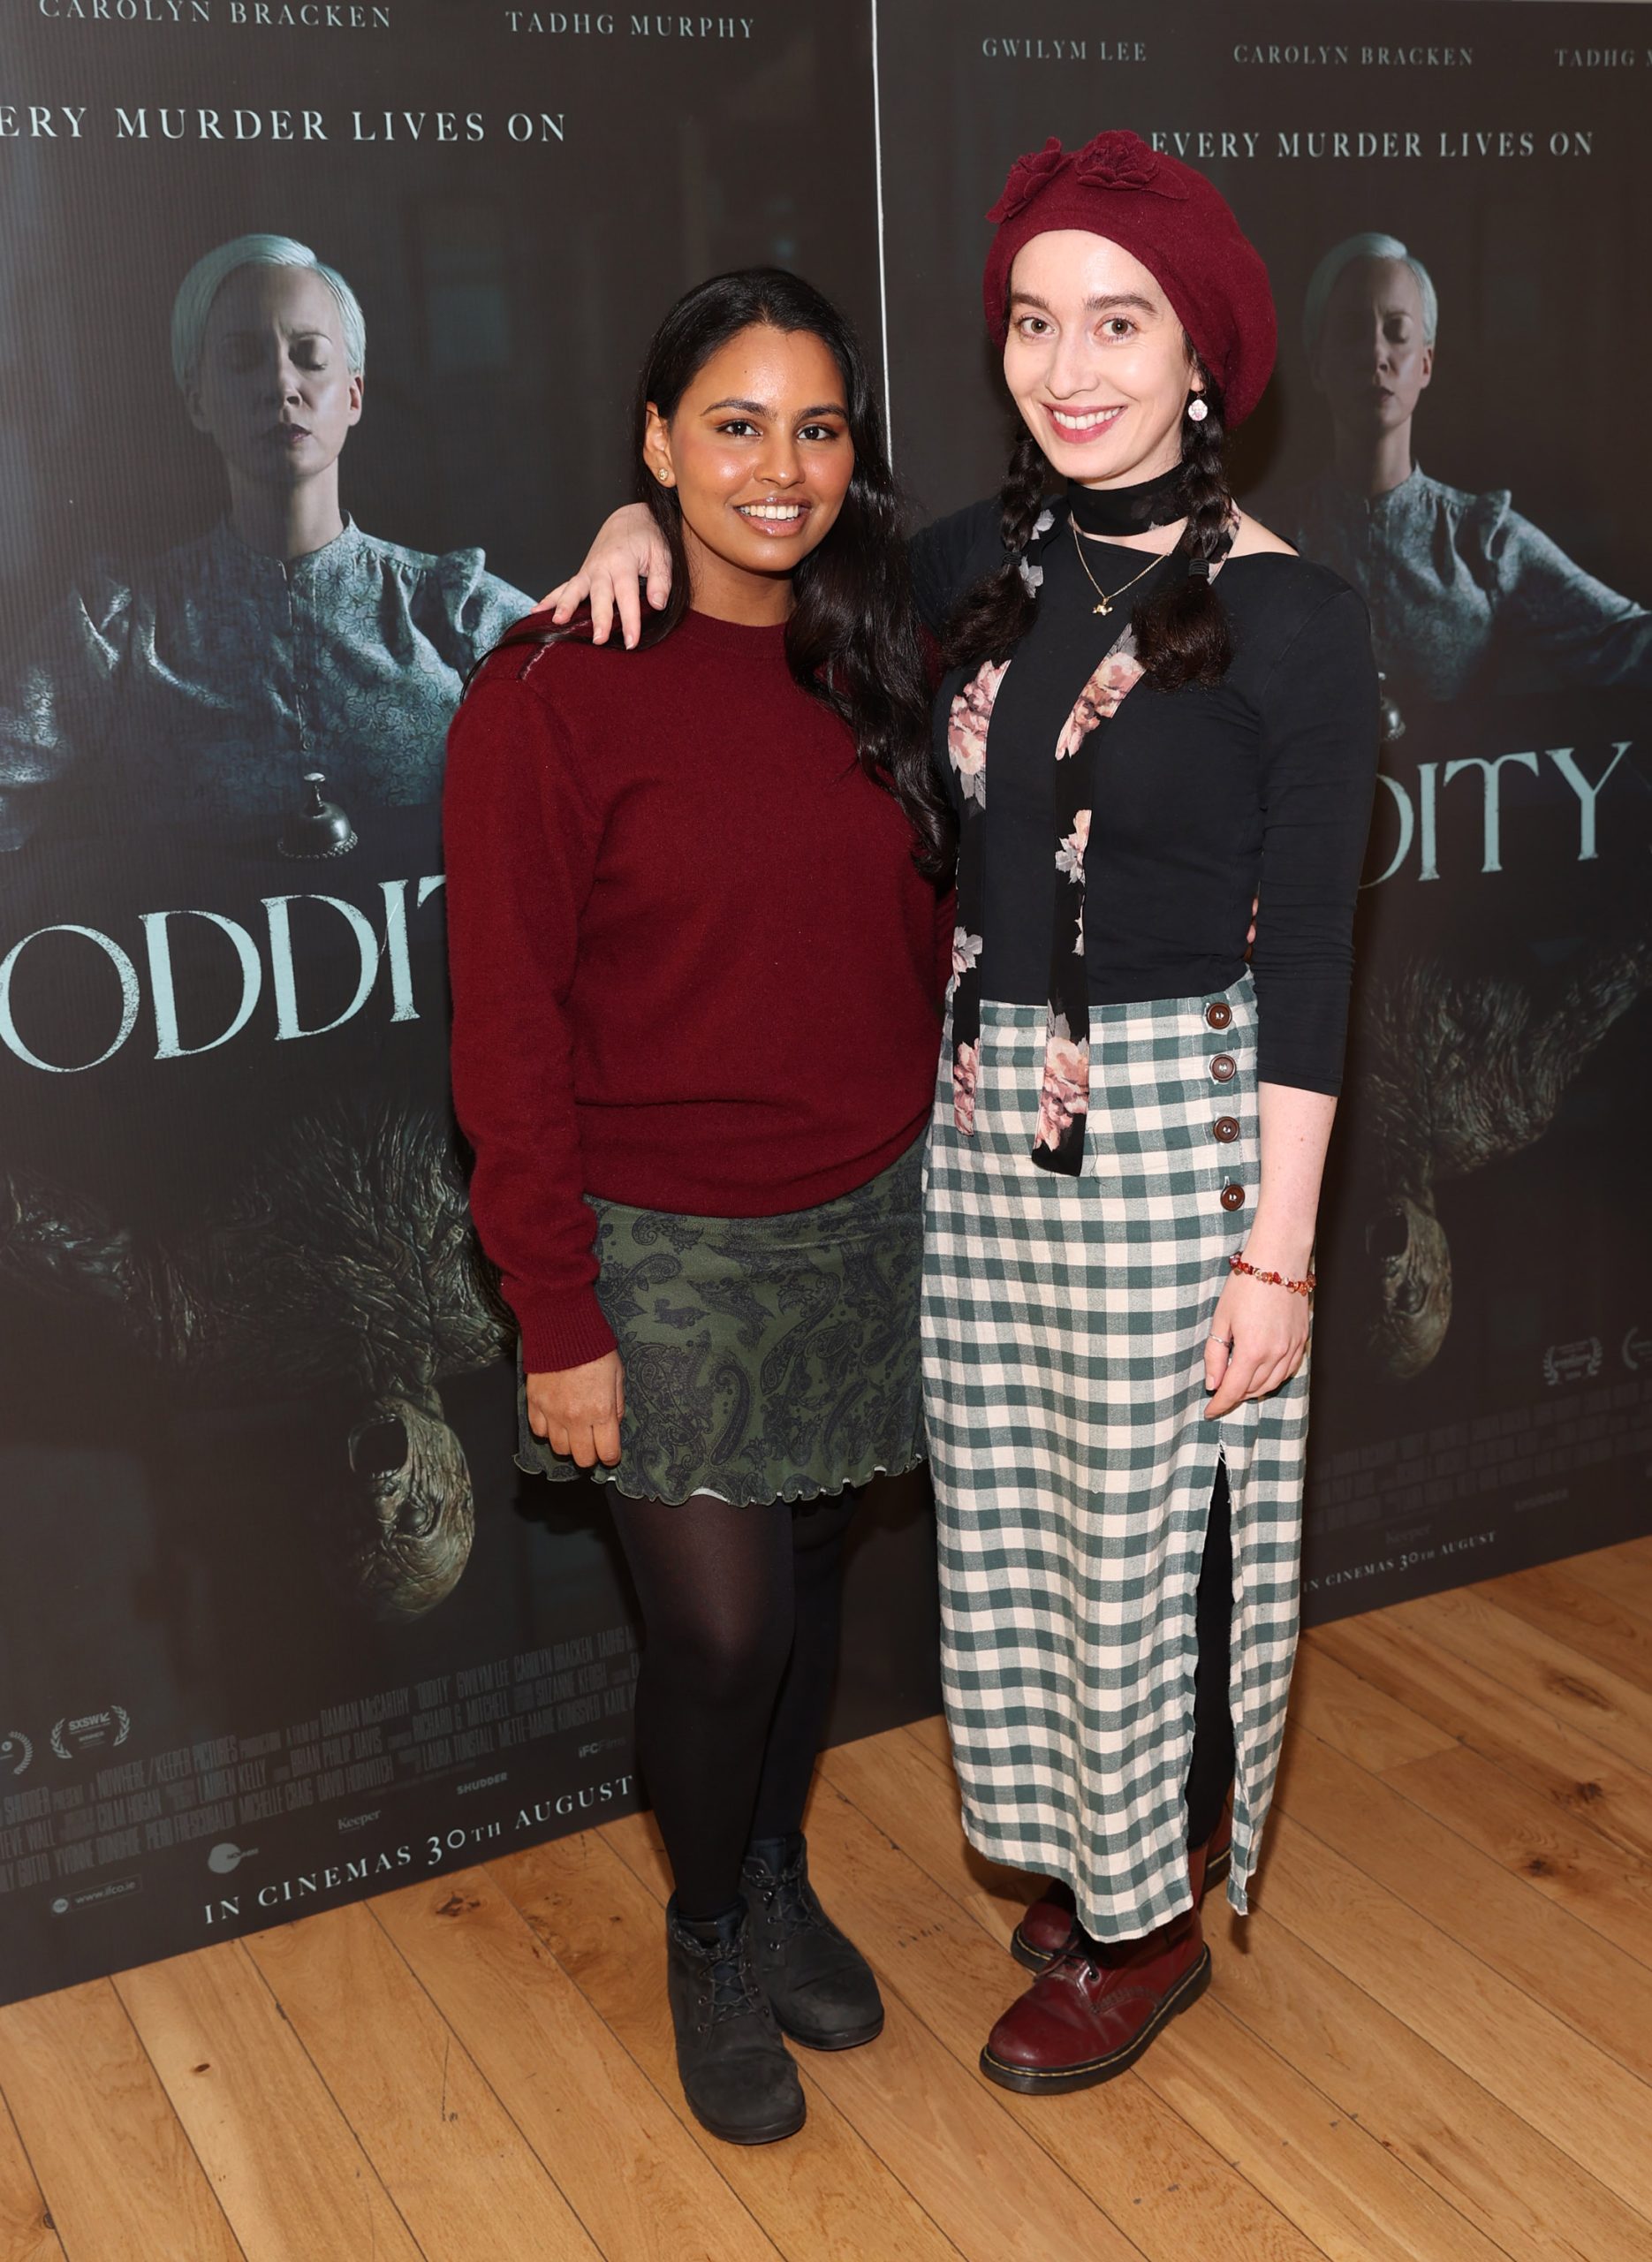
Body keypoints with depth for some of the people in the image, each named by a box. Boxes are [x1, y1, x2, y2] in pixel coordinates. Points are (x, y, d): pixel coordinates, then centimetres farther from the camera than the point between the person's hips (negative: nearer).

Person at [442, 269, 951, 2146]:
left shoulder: (872, 671, 3)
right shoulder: (552, 690, -13)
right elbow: (510, 1034, -12)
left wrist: (948, 1187, 7)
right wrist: (559, 1317, -13)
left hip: (866, 1221, 5)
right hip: (668, 1253, -4)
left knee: (810, 1574, 17)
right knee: (721, 1625, -1)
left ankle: (779, 1884, 42)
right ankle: (708, 1940, 29)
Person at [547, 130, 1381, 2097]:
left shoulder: (1287, 618, -10)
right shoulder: (977, 573, 4)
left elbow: (1306, 956, -11)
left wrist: (1278, 1254, -13)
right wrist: (650, 522, 1)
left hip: (1178, 1124, -5)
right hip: (980, 1117, 5)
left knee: (1154, 1520, 8)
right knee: (1017, 1511, 16)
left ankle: (1154, 1921, 30)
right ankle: (1084, 1853, 40)